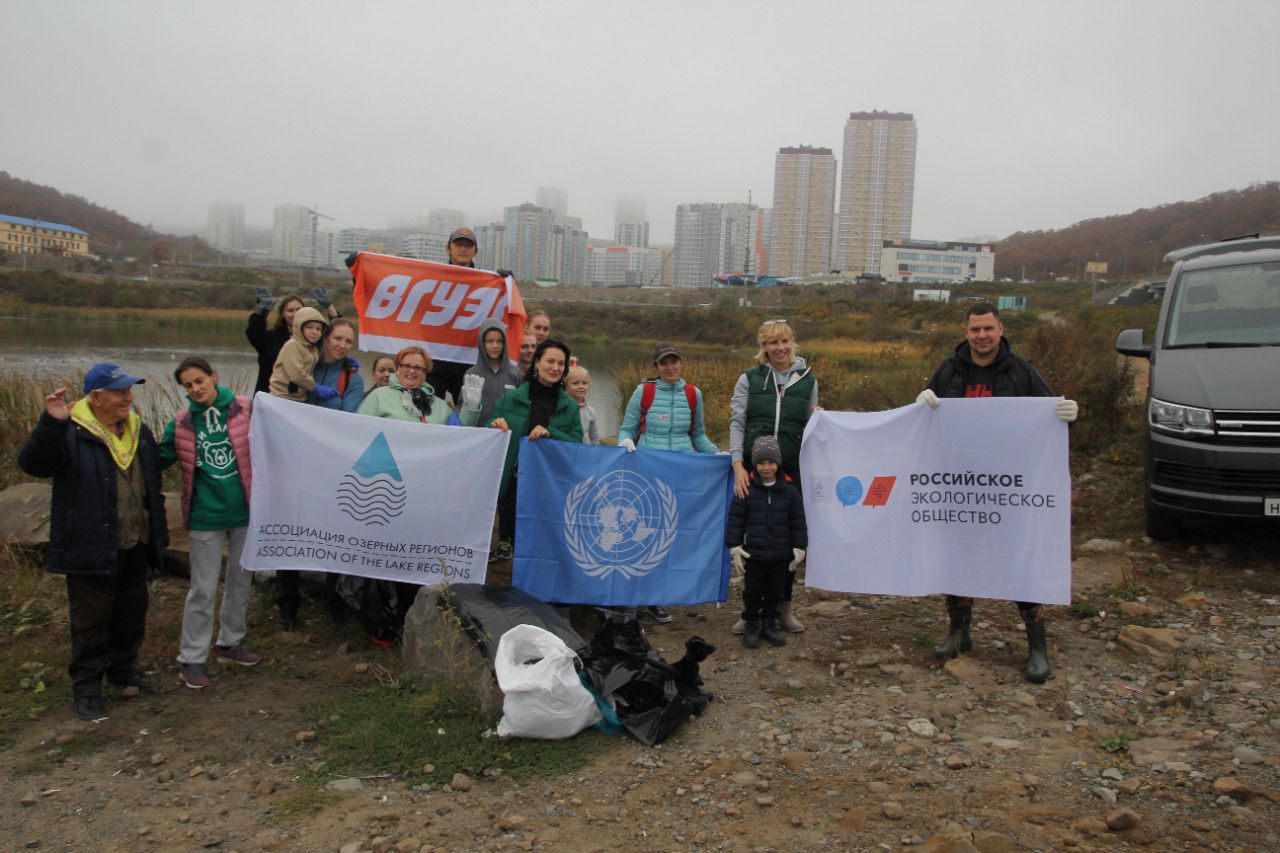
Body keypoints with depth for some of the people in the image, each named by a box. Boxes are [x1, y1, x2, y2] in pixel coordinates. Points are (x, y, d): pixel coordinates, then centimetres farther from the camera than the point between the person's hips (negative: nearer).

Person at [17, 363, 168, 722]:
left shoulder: (138, 430, 7)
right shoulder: (71, 434, -13)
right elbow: (32, 463, -28)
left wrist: (158, 530, 14)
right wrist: (51, 423, -42)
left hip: (135, 547, 6)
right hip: (91, 550, -6)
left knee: (132, 612, 18)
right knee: (92, 619, 4)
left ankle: (124, 669, 37)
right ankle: (86, 686, 20)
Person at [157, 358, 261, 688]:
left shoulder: (245, 410, -7)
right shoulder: (181, 423, -2)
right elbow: (158, 459, 4)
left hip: (245, 511, 1)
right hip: (206, 516, -1)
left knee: (240, 581, 16)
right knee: (203, 589, 4)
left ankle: (230, 641, 36)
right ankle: (191, 658, 19)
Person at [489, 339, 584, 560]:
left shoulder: (569, 406, 6)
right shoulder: (512, 398, 3)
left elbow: (577, 443, -2)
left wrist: (550, 433, -17)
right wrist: (495, 425, -14)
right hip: (513, 481, 0)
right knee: (514, 535, 7)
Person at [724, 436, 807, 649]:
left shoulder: (789, 491, 0)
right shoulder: (746, 490, -5)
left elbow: (798, 523, 5)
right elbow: (735, 521, -3)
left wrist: (799, 549, 2)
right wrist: (734, 548, -6)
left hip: (780, 556, 2)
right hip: (753, 555, -1)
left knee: (775, 592, 12)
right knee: (753, 592, 7)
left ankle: (769, 624, 29)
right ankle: (751, 625, 23)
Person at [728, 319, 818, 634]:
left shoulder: (808, 380, 8)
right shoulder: (749, 379, 4)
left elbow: (811, 427, 15)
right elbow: (737, 423, -2)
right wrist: (738, 466, -11)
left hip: (793, 469, 1)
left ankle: (783, 606, 21)